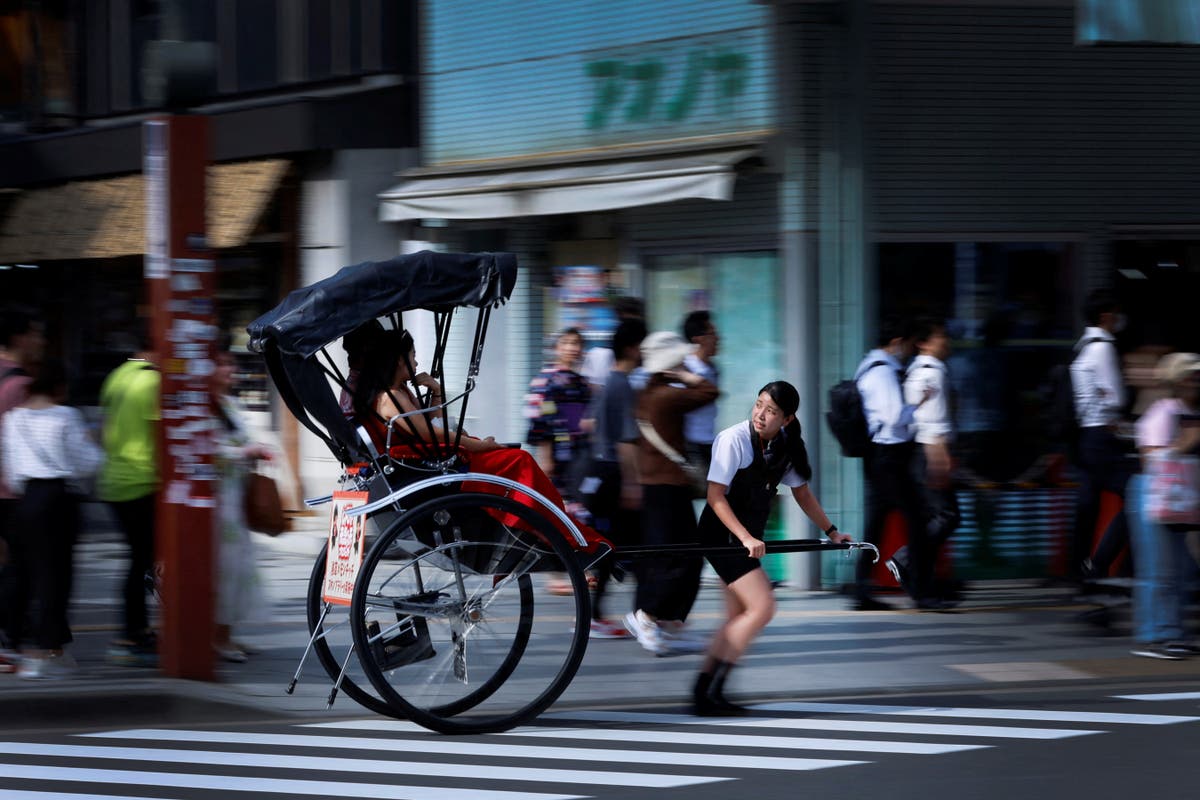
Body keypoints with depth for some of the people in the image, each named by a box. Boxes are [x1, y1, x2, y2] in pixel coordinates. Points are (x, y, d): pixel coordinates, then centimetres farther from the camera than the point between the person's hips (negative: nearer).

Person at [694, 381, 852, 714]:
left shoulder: (786, 446, 3)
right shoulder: (734, 440, -19)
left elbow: (802, 493, 16)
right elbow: (715, 496, -20)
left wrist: (831, 532, 13)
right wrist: (746, 538, -26)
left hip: (748, 537, 8)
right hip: (722, 534, -8)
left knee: (738, 617, 9)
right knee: (762, 607, -16)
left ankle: (703, 693, 13)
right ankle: (710, 692, -15)